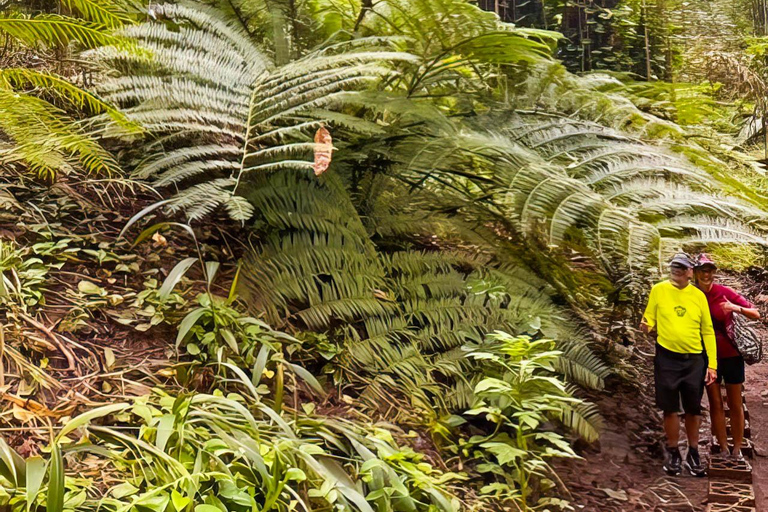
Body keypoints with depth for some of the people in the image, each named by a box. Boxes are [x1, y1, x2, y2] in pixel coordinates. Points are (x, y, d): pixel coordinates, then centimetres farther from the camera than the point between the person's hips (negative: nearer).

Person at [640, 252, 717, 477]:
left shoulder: (698, 296, 1)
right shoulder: (659, 290, -2)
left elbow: (708, 331, 4)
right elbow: (649, 319, 5)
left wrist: (712, 363, 0)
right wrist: (646, 326, -20)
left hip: (694, 359, 1)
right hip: (667, 358, -1)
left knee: (693, 410, 8)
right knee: (670, 408, 5)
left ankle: (693, 454, 23)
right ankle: (673, 453, 19)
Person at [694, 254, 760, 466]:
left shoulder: (724, 293, -10)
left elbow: (756, 314, -6)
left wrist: (736, 308, -25)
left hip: (731, 355, -1)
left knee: (735, 404, 5)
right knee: (715, 403, 6)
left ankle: (737, 450, 14)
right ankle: (724, 449, 15)